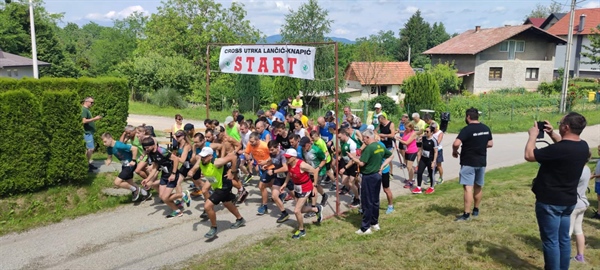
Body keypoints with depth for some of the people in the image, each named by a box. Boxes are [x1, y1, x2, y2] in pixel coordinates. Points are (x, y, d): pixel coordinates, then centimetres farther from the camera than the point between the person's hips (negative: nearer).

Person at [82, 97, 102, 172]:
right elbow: (84, 121, -24)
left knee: (89, 149, 15)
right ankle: (86, 166, -3)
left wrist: (95, 119, 10)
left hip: (90, 132, 10)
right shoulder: (84, 110, -14)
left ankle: (89, 164, 23)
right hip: (87, 132, -10)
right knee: (91, 149, -9)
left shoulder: (87, 110, 17)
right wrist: (94, 118, -23)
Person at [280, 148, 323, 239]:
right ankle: (317, 209, 47)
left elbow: (315, 171, -20)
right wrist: (285, 183, 4)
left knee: (296, 211, -10)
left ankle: (301, 231, 14)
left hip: (305, 189, -8)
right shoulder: (289, 164, -9)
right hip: (297, 188, 8)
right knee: (301, 209, 20)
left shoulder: (301, 165, -30)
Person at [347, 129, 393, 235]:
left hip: (369, 177, -8)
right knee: (375, 201, 17)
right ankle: (375, 223, 27)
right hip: (377, 175, 8)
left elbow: (361, 163, -23)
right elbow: (391, 156, 17)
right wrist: (382, 166, 11)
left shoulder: (368, 148, -19)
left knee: (367, 202, -2)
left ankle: (365, 228, 4)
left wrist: (352, 157, -6)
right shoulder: (381, 147, 7)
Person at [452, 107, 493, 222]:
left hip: (468, 162, -7)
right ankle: (476, 210, 30)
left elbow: (456, 143, -27)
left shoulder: (467, 129, -17)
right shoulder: (486, 128, 5)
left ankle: (466, 214, -10)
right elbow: (490, 144, 14)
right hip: (481, 162, 7)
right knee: (478, 187, 18)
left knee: (468, 188, -8)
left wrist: (454, 152, -9)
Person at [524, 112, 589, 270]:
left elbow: (529, 156, -20)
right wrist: (552, 134, 12)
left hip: (550, 202, -8)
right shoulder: (583, 146, -1)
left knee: (550, 241, 2)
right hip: (568, 200, 8)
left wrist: (533, 135, -7)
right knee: (563, 239, 18)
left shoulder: (559, 149, -28)